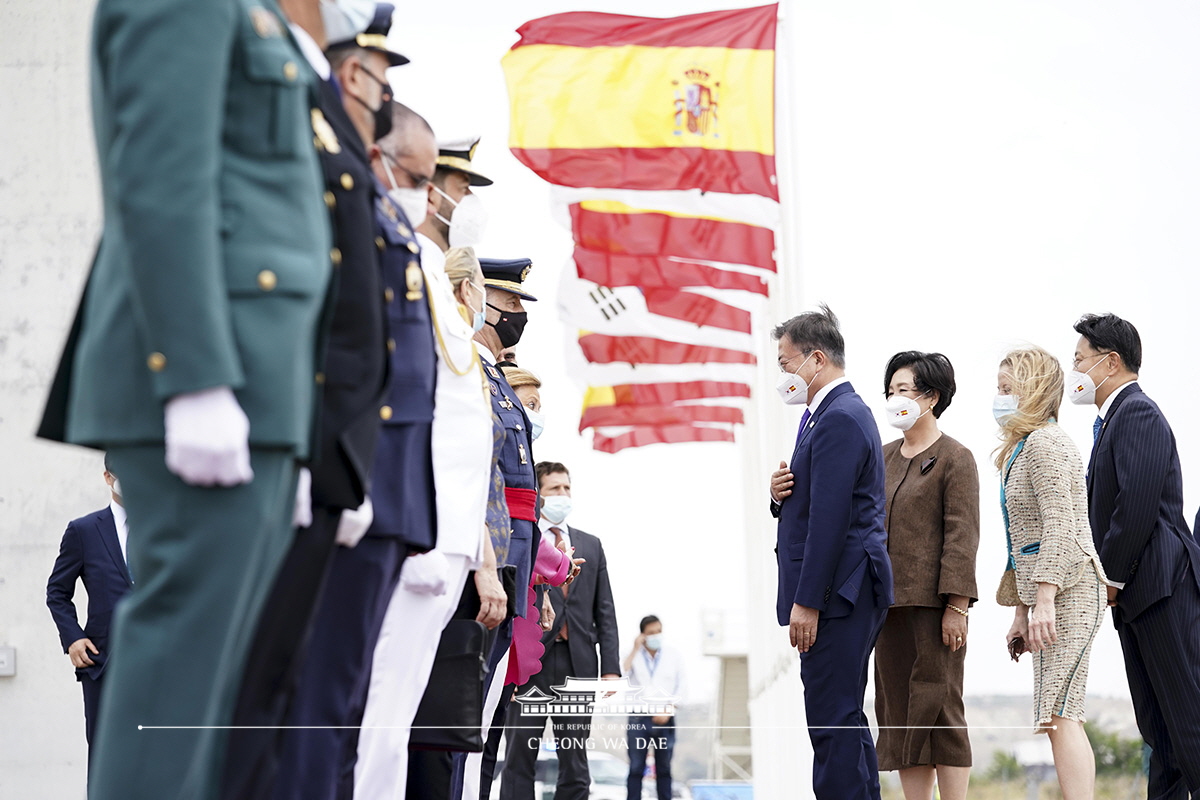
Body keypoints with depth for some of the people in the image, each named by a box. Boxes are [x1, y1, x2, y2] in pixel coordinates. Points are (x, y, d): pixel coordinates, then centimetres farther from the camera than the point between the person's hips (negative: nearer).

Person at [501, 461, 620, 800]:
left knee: (575, 766, 2)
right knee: (520, 759, -2)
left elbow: (605, 611, 15)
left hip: (577, 665, 4)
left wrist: (611, 667, 5)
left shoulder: (591, 545, 19)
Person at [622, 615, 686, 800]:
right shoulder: (633, 655, 6)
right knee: (636, 768, -3)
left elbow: (680, 687, 4)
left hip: (664, 718, 0)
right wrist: (634, 650, -9)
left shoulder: (674, 655, 5)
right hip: (638, 717, 0)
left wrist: (668, 711, -8)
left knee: (664, 769, 3)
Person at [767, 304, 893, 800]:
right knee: (845, 719, 15)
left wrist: (806, 602, -22)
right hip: (849, 592, 11)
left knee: (832, 720, -9)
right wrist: (780, 493, 0)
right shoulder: (824, 414, 19)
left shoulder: (839, 419, -15)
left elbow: (830, 517, -21)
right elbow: (809, 506, 23)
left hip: (839, 592, -11)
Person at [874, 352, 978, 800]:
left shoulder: (955, 459, -4)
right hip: (888, 603, 7)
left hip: (933, 604, -7)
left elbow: (962, 536, -10)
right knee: (898, 710, 7)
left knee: (938, 708, -6)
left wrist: (957, 606, -17)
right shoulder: (883, 458, 16)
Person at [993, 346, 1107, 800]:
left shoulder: (1045, 444, -9)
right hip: (1044, 594, 10)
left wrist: (1044, 597, -24)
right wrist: (1021, 611, 20)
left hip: (1068, 590, -10)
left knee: (1059, 715, -15)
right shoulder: (1022, 448, 21)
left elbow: (1060, 526, -18)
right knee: (1059, 718, 7)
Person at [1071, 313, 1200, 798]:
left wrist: (1112, 577, -13)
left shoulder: (1137, 413, -10)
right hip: (1138, 595, 10)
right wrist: (1108, 577, 11)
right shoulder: (1115, 418, 21)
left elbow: (1138, 504, -20)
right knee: (1158, 726, 10)